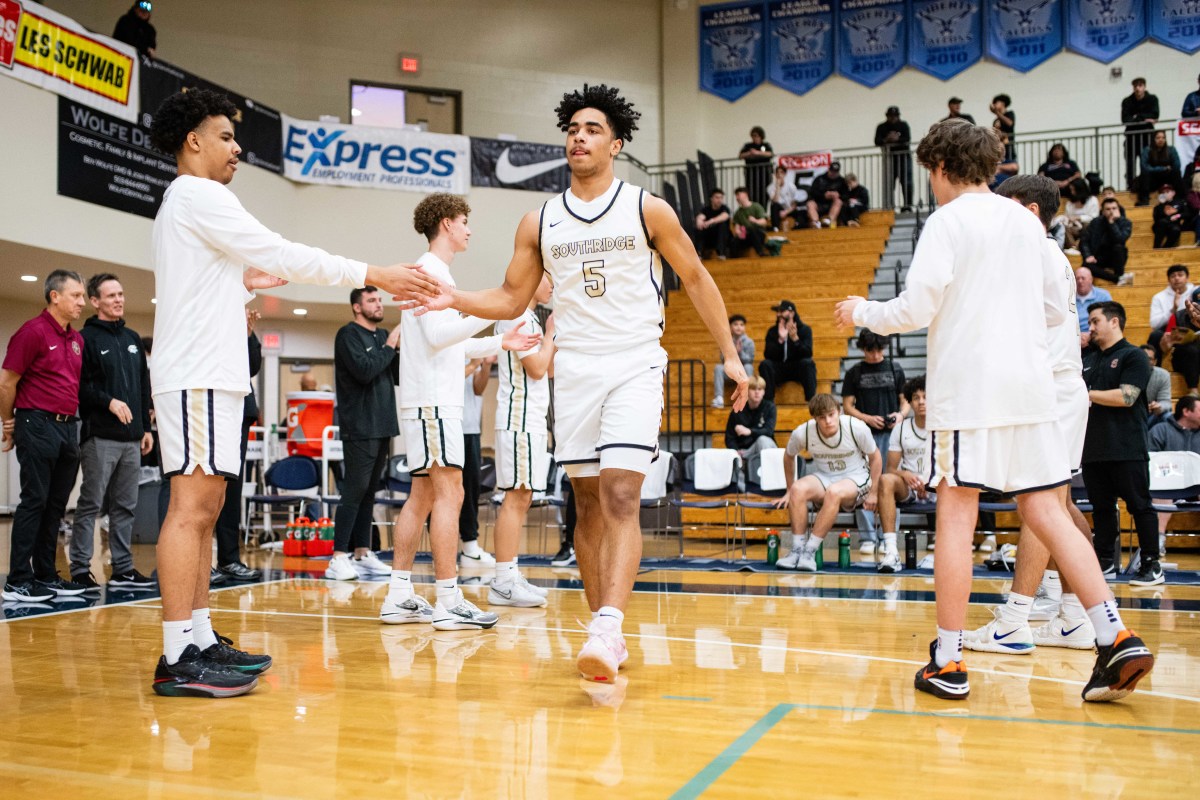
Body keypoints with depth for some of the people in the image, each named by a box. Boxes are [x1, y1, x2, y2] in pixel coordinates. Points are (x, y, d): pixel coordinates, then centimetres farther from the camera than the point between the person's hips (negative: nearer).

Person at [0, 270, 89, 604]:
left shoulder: (77, 339, 14)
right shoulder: (33, 331, -8)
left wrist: (71, 419, 17)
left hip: (68, 426, 7)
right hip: (38, 425, -7)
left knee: (56, 504, 10)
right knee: (34, 501, -6)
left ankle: (46, 576, 17)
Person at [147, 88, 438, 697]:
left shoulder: (184, 202, 24)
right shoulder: (199, 196, -7)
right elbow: (281, 254, -15)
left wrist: (240, 281, 20)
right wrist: (373, 275, -14)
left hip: (210, 376, 10)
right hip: (199, 374, -10)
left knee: (203, 510, 9)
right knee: (192, 507, -13)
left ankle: (200, 641, 13)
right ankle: (179, 658, -12)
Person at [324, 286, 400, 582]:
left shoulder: (384, 335, 16)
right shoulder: (348, 334, -5)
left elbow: (399, 378, 15)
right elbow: (364, 371, -19)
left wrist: (401, 348, 1)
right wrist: (390, 345, -11)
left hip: (383, 426, 7)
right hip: (360, 428, -7)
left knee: (369, 492, 9)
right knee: (354, 491, -9)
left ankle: (362, 553, 14)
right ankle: (339, 558, -7)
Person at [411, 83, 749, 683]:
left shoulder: (647, 210, 2)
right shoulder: (539, 222, 9)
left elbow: (695, 279, 8)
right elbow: (511, 300, 12)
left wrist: (730, 354, 4)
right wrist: (456, 299, -7)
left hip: (635, 368, -3)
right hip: (574, 371, 3)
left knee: (620, 497, -18)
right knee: (588, 505, 6)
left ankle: (605, 630, -25)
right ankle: (609, 636, 17)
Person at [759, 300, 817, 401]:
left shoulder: (804, 329, -1)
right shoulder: (772, 331, 3)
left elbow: (807, 354, -15)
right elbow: (767, 355, -10)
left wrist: (795, 338, -31)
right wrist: (780, 340, -25)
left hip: (799, 369, -1)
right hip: (779, 370, 1)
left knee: (807, 363, -33)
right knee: (765, 364, -28)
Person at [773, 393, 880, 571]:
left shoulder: (857, 428, -18)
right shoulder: (802, 433, -13)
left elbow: (875, 457, -2)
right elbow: (789, 457, 9)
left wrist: (873, 493, -4)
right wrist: (789, 491, 12)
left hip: (855, 478, -2)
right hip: (822, 477, 3)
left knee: (834, 492, -37)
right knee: (798, 489, -31)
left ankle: (810, 551, -32)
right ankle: (797, 549, -25)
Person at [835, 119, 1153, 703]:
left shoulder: (947, 221, -4)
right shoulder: (1028, 222, 15)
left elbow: (916, 309, -11)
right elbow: (1055, 310, 21)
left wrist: (863, 313, 8)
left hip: (967, 385, -6)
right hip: (1030, 383, 6)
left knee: (956, 512, -2)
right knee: (1044, 511, 9)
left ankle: (948, 662, 1)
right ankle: (1117, 637, 1)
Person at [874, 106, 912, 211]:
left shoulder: (903, 125, 6)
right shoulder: (881, 127, 8)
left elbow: (908, 138, -9)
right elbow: (877, 141, -5)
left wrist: (897, 139, -26)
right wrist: (886, 140, -24)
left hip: (904, 156, -1)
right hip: (889, 158, 1)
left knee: (906, 181, -7)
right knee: (889, 182, -2)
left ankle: (908, 204, -4)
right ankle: (889, 205, 2)